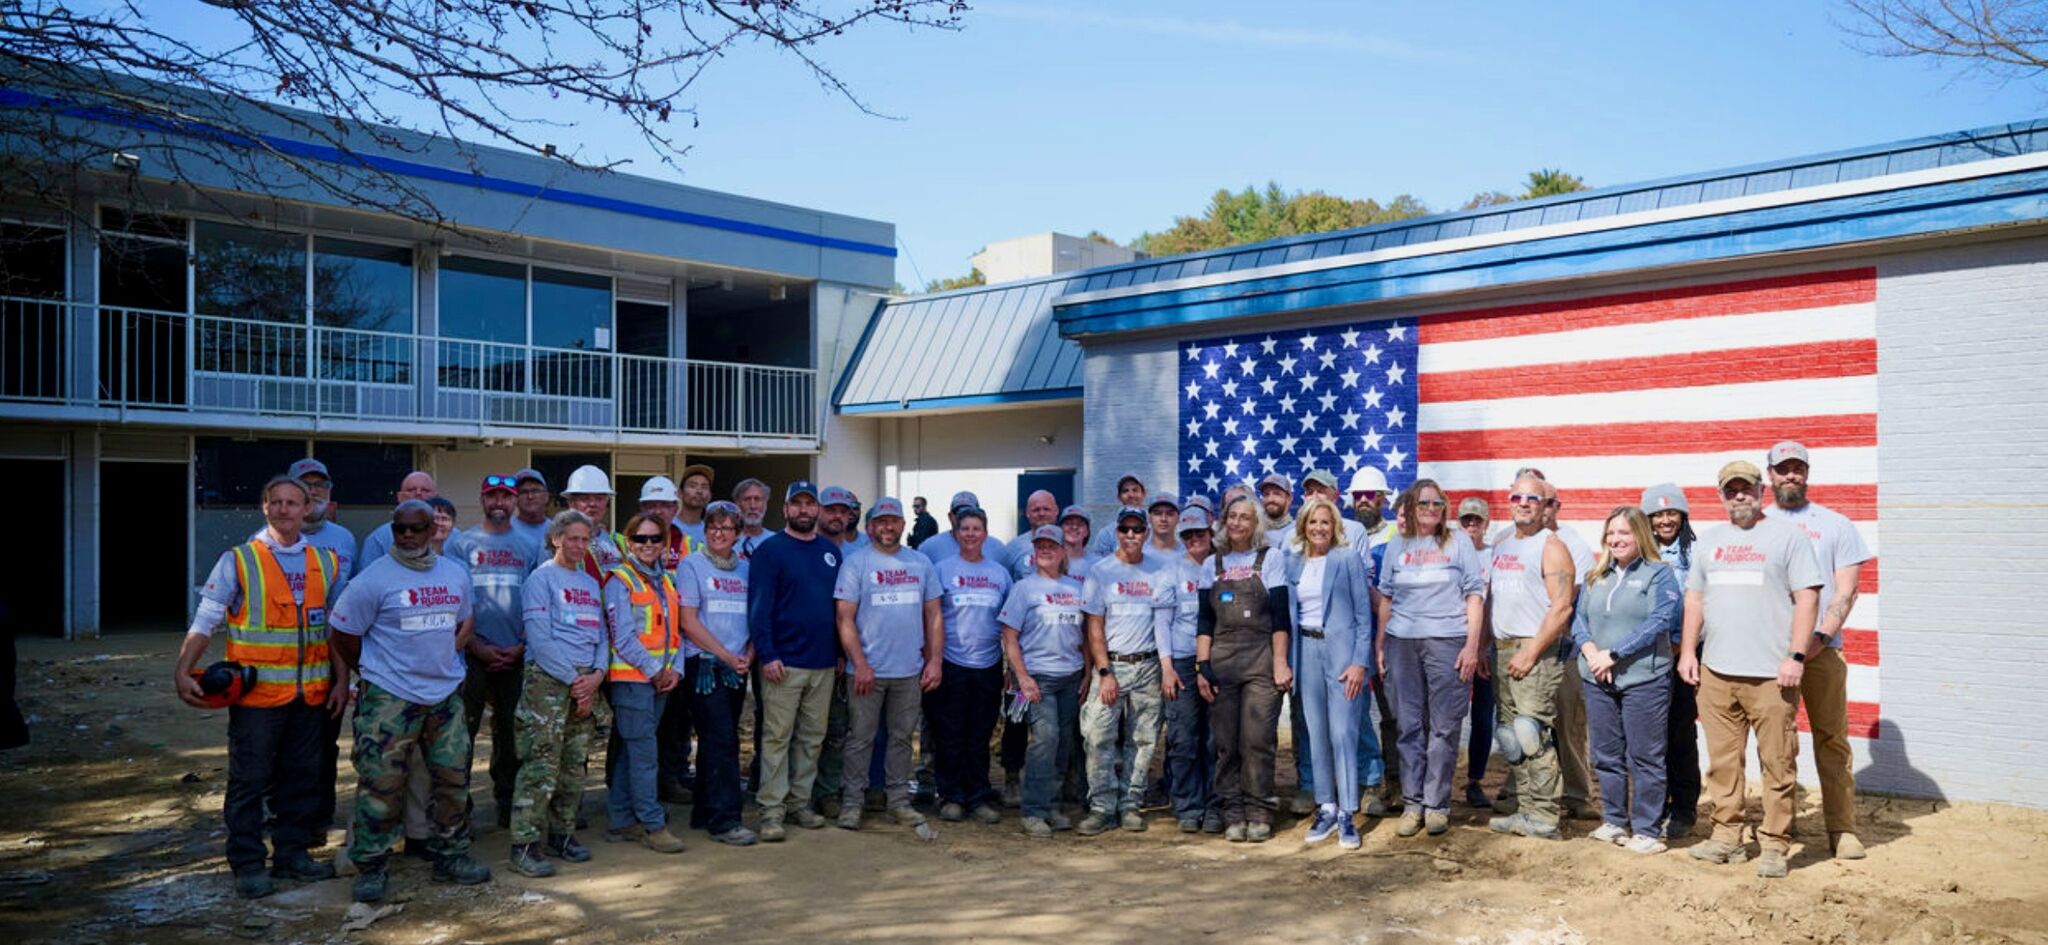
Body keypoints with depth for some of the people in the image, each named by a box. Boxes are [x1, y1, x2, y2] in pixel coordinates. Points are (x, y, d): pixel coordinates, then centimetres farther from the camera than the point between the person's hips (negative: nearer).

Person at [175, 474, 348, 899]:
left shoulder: (327, 563, 8)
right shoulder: (238, 561, -2)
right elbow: (205, 621, -5)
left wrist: (342, 681, 8)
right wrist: (183, 672, -16)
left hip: (311, 693, 4)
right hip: (256, 692, -4)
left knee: (301, 776, 12)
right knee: (250, 780, 2)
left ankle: (291, 853, 24)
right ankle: (248, 865, 12)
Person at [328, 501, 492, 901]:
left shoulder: (456, 575, 8)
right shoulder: (373, 579, -9)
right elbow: (344, 635, -4)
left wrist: (446, 655, 11)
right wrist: (373, 672, 4)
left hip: (446, 695, 5)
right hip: (389, 699, -5)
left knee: (453, 777, 10)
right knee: (381, 782, -4)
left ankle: (450, 856, 24)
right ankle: (370, 867, 10)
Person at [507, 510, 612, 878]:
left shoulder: (591, 584, 19)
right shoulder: (541, 578, -2)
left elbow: (602, 636, 16)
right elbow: (540, 639, -11)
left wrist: (597, 675, -2)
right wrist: (573, 680, -12)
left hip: (587, 681, 7)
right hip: (548, 679, -7)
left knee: (575, 764, 9)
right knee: (541, 764, -10)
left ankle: (562, 834, 18)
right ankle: (524, 845, -7)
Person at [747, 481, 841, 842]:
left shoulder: (830, 551, 12)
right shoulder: (770, 550, -4)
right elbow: (759, 606, -9)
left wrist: (841, 651, 12)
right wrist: (767, 655, -16)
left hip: (824, 663, 5)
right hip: (784, 662, -5)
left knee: (812, 737, 11)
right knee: (777, 737, -2)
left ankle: (800, 802, 21)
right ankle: (771, 811, 3)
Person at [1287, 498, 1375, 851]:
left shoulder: (1348, 559, -2)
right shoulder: (1293, 563, 10)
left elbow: (1363, 613, -4)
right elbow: (1289, 612, 13)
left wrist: (1359, 662, -11)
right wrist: (1288, 660, 5)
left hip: (1341, 650, -4)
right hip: (1307, 651, 4)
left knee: (1343, 733, -7)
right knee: (1316, 733, 7)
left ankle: (1347, 815, 0)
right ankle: (1326, 809, 17)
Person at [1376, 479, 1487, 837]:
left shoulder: (1458, 544, 6)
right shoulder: (1396, 547, 12)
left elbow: (1475, 595, 3)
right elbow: (1386, 598, 14)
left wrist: (1472, 646, -6)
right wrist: (1380, 646, 8)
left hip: (1447, 642, -2)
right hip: (1402, 643, 2)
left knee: (1444, 727, -1)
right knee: (1409, 726, 4)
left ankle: (1437, 804, 7)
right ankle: (1412, 803, 11)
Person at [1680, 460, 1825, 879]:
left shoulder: (1787, 537, 0)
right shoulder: (1709, 541, 16)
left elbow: (1807, 597, -5)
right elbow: (1695, 598, 19)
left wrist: (1796, 656, -12)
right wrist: (1687, 650, 11)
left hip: (1771, 674, -5)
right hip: (1716, 672, 5)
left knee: (1777, 763, -2)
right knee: (1722, 762, 9)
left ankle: (1774, 845, 7)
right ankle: (1727, 837, 18)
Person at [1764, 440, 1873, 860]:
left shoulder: (1836, 524, 9)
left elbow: (1846, 589, 2)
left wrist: (1820, 637, -11)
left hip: (1821, 651, -1)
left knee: (1832, 739, -2)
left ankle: (1843, 829, 4)